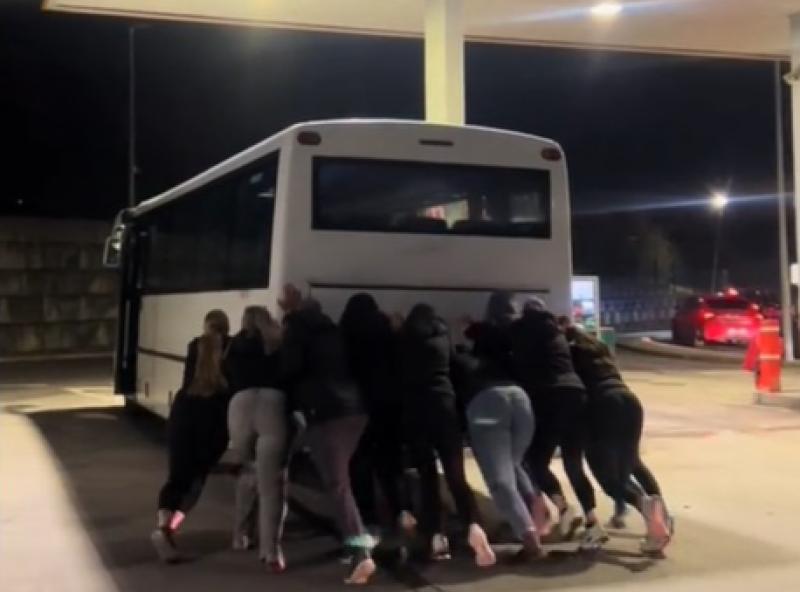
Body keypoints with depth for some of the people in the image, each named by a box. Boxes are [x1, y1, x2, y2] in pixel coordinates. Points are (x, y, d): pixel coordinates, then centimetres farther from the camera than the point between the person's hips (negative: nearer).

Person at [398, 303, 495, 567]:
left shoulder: (406, 339, 7)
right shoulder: (443, 335, 13)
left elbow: (400, 374, 13)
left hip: (415, 408, -1)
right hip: (444, 403, 1)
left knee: (427, 475, 5)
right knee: (456, 473, -4)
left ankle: (437, 536, -6)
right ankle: (473, 526, -26)